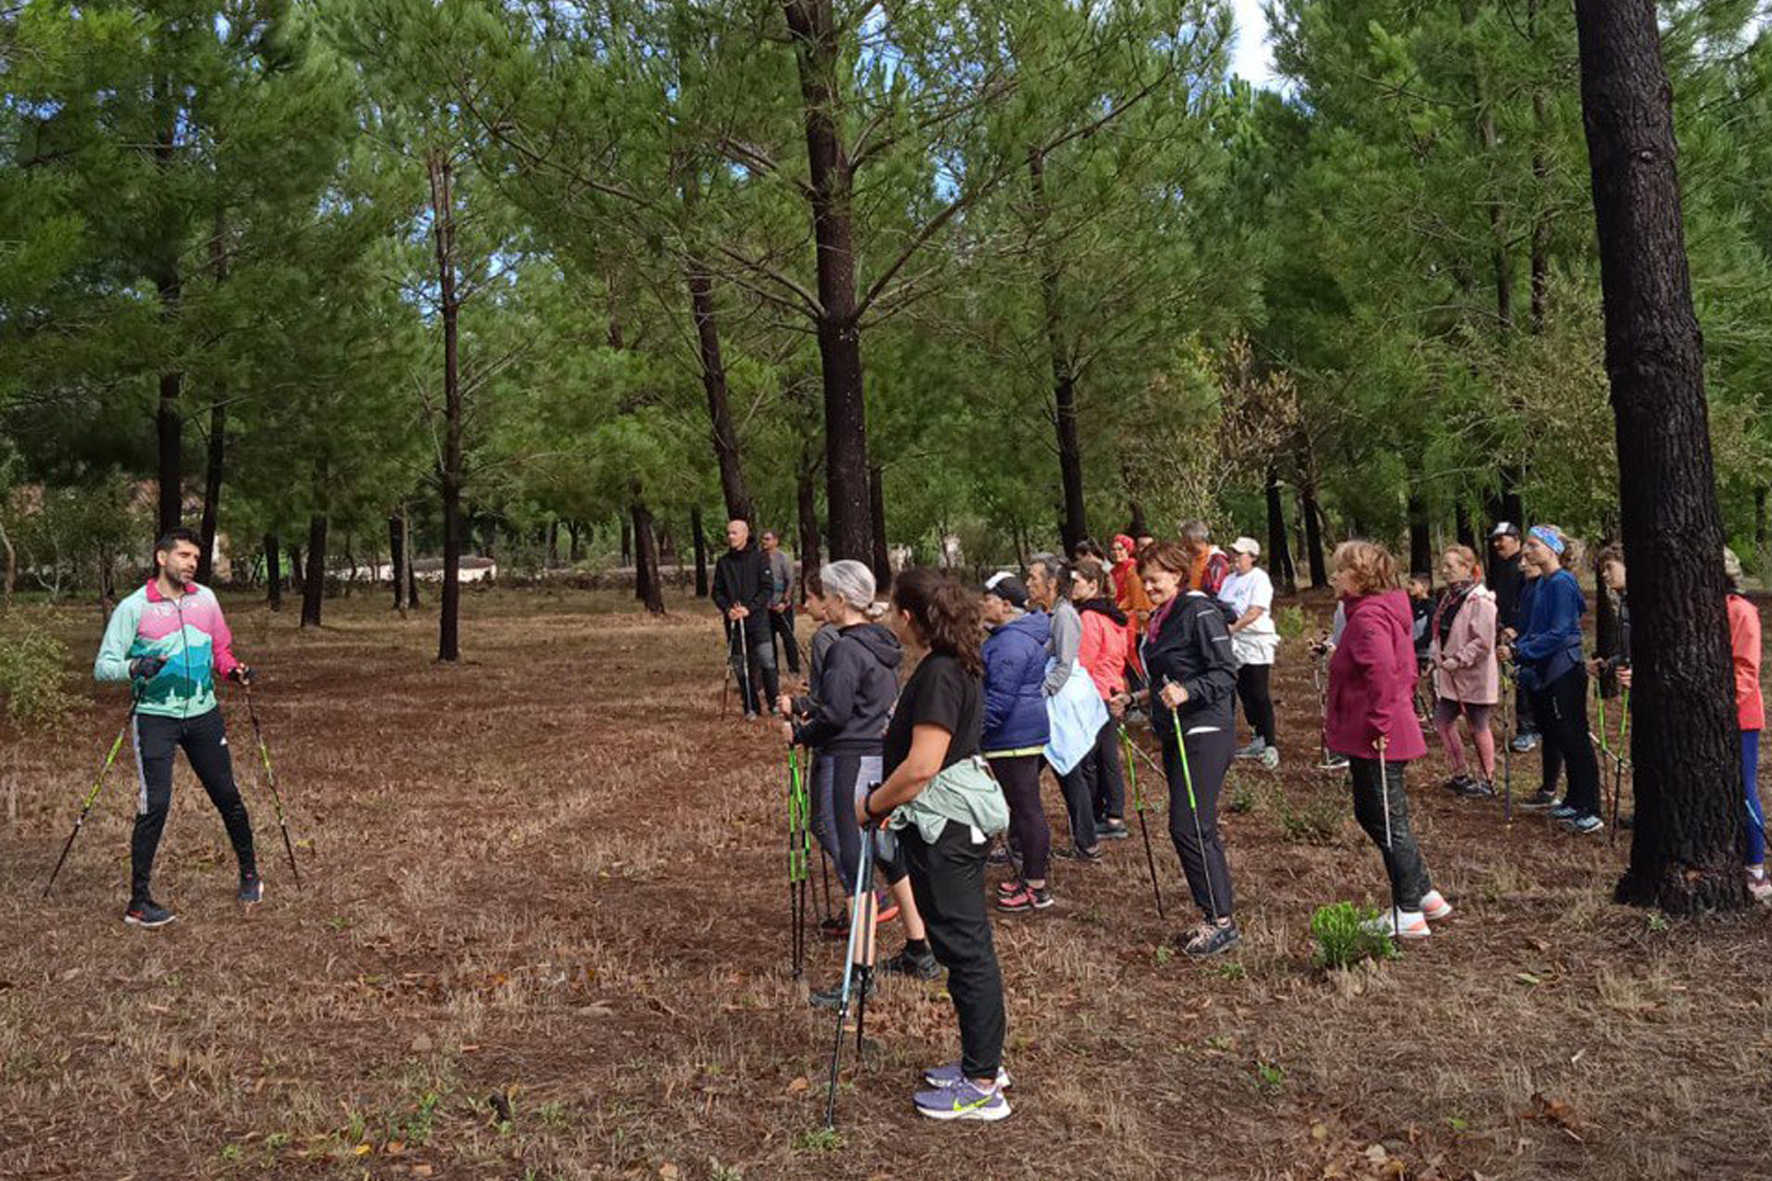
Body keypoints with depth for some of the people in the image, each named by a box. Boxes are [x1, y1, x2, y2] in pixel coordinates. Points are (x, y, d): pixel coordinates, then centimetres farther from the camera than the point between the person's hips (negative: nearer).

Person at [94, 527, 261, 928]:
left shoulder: (205, 598, 6)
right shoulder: (133, 607, -7)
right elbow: (103, 666, -8)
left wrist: (233, 670, -4)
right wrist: (134, 667, -27)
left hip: (204, 714, 4)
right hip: (155, 717, -4)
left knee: (227, 796, 10)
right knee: (155, 805, -7)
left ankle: (250, 876, 28)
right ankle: (139, 902, 4)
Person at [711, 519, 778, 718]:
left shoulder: (758, 557, -1)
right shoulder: (723, 562, 8)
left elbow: (766, 589, -4)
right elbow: (717, 591, 9)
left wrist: (749, 608, -14)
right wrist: (727, 608, -9)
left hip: (757, 618, -3)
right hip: (733, 621, 3)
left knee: (766, 661, -12)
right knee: (740, 666, 5)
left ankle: (775, 702, 2)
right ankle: (751, 708, 15)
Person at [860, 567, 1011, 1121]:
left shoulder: (938, 674, -20)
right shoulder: (954, 665, 11)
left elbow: (922, 765, -25)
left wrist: (871, 805, -12)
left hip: (944, 825, -10)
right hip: (957, 820, 10)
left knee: (965, 948, -2)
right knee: (968, 945, 17)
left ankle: (982, 1086, 8)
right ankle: (981, 1062, 29)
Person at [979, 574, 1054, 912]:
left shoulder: (1012, 643, -22)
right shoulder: (1014, 633, 13)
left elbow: (999, 700, -24)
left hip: (1014, 737, -11)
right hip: (1024, 732, 11)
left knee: (1026, 808, -3)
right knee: (1024, 806, 18)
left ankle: (1037, 887, 6)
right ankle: (1031, 873, 30)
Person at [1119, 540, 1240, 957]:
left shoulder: (1200, 612, -12)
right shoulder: (1160, 618, 15)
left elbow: (1227, 673, -18)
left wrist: (1185, 692, -31)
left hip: (1205, 734, -9)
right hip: (1176, 735, 9)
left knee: (1187, 827, -12)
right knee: (1200, 829, 12)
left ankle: (1221, 920, -4)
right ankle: (1217, 918, 19)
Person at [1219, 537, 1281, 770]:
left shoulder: (1259, 578, -8)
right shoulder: (1230, 579, 16)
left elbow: (1256, 611, -18)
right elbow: (1220, 606, 16)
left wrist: (1234, 626, -28)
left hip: (1256, 643, -8)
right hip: (1235, 645, 8)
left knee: (1259, 695, -9)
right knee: (1244, 694, 11)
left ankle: (1270, 746, -5)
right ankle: (1258, 740, 21)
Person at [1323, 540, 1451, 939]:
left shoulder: (1367, 616, -19)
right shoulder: (1388, 611, 14)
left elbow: (1382, 669, -33)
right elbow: (1406, 667, 23)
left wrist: (1379, 724, -28)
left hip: (1376, 739, -10)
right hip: (1392, 730, 10)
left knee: (1388, 822, 0)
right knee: (1371, 814, 20)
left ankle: (1408, 915, 10)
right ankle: (1424, 895, 28)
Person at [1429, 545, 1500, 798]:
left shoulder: (1480, 600, -17)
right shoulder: (1449, 598, 11)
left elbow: (1483, 642, -22)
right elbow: (1439, 633, 19)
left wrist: (1459, 660, -22)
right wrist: (1435, 658, 8)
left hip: (1475, 676, -9)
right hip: (1450, 676, 9)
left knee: (1478, 727, 3)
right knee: (1442, 721, 10)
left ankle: (1487, 780, 17)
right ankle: (1461, 775, 23)